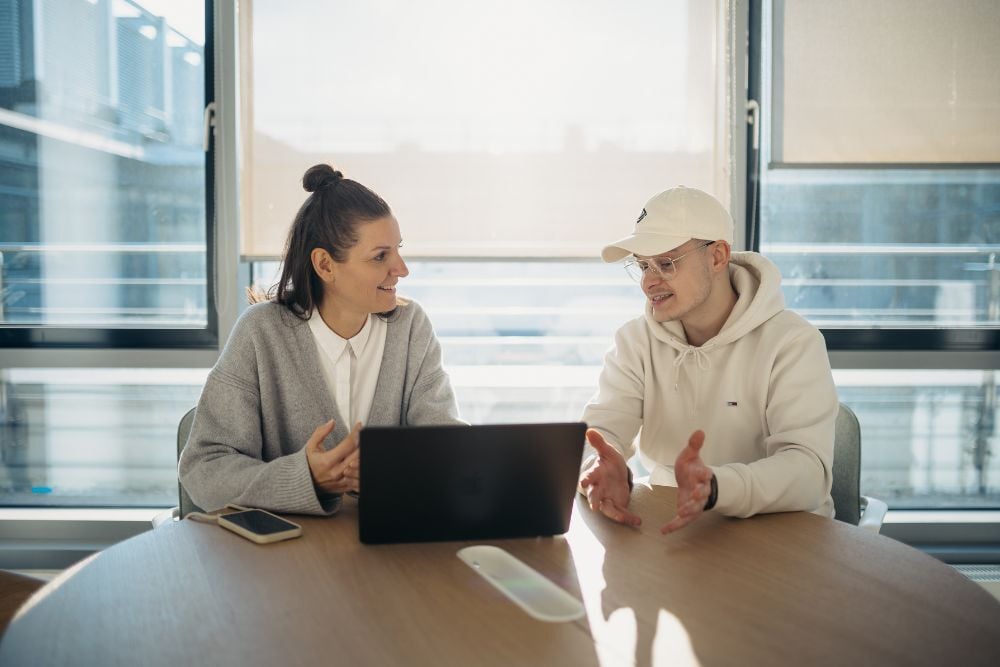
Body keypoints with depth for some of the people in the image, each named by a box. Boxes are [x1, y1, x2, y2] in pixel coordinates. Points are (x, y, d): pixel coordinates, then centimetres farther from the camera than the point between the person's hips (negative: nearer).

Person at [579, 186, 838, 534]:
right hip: (670, 528, 3)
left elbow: (808, 470, -21)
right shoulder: (635, 339, 3)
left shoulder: (794, 343, -9)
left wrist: (714, 489, -39)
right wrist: (606, 471, -31)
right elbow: (597, 433, -7)